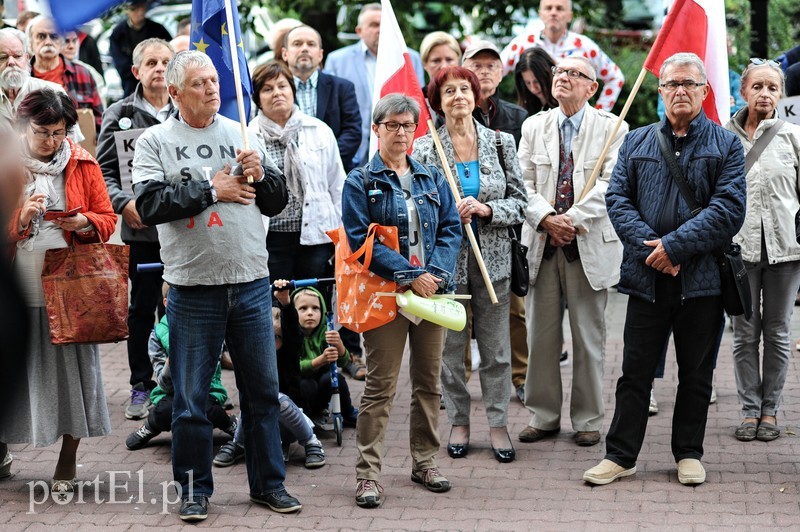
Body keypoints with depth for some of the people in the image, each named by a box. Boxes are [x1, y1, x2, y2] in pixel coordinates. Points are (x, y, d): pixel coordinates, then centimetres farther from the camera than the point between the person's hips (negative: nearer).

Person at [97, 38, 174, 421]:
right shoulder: (119, 115, 4)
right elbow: (104, 170, 3)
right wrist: (123, 203, -12)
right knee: (142, 308, 7)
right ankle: (141, 385, 18)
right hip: (141, 228, 0)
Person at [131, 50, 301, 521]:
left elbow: (276, 200, 11)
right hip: (193, 288, -3)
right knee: (191, 397, 5)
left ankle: (269, 482, 22)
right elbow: (150, 204, -12)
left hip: (251, 283, 3)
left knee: (263, 390, 10)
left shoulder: (243, 134, 10)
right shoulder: (155, 141, 1)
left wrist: (260, 174, -9)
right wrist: (211, 189, -11)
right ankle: (195, 488, 19)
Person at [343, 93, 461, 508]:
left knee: (429, 381, 12)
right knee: (381, 385, -5)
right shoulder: (360, 182, -1)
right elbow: (360, 239, -11)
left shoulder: (432, 179, 13)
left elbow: (451, 229, 7)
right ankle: (367, 473, 0)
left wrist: (437, 273, -11)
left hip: (432, 290, 5)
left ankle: (424, 461, 24)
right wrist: (410, 275, -18)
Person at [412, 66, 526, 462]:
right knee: (450, 346, 4)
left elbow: (519, 202, 3)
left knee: (496, 347, 4)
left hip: (492, 259, 1)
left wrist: (485, 209, -13)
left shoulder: (501, 143, 4)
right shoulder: (424, 149, 1)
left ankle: (498, 424, 14)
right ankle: (458, 423, 17)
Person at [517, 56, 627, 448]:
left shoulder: (611, 129, 0)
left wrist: (573, 218, -18)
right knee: (541, 334, 6)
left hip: (590, 244, -3)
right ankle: (543, 415, 17)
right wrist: (546, 218, -13)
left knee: (589, 336, 4)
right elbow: (523, 183, 3)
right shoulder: (534, 126, 10)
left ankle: (588, 419, 15)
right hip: (541, 244, 3)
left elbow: (610, 184, -9)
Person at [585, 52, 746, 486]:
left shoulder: (726, 145, 2)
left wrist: (675, 246, -16)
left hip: (702, 279, -1)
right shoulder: (636, 142, 10)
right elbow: (617, 198, 2)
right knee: (635, 370, 5)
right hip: (647, 276, 1)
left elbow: (729, 209, -9)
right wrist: (650, 246, -13)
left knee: (696, 373, 9)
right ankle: (620, 455, 12)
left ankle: (689, 454, 22)